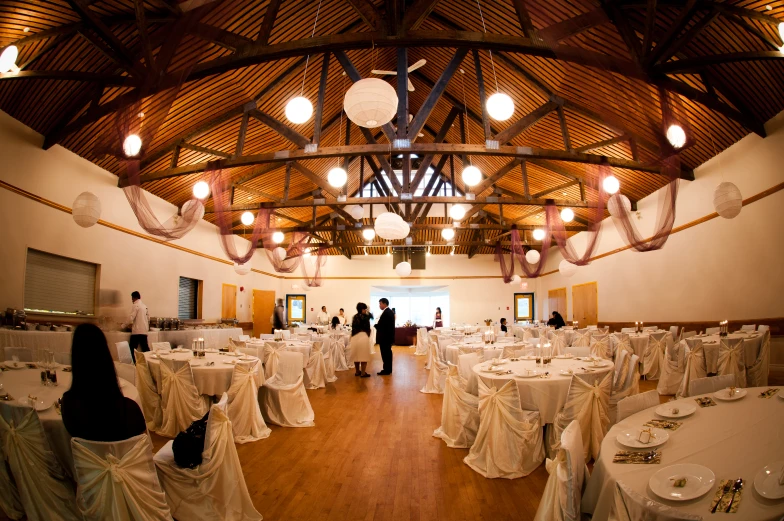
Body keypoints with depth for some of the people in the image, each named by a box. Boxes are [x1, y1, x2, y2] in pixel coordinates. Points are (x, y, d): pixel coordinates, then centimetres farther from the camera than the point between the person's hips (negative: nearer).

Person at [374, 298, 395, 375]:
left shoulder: (385, 313, -19)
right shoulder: (390, 311, 13)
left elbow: (380, 324, -24)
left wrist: (376, 325, -6)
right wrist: (378, 325, 6)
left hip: (384, 336, -11)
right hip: (388, 335, 11)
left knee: (385, 353, -4)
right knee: (388, 352, 14)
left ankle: (386, 370, 1)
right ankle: (388, 369, 21)